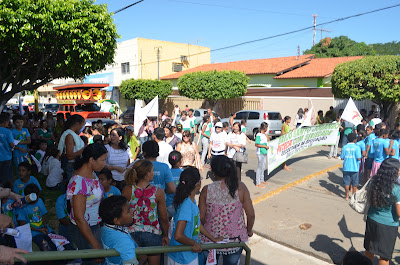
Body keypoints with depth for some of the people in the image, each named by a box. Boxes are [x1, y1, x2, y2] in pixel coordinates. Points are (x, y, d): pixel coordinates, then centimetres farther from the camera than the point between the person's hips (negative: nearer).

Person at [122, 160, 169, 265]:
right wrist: (165, 235, 8)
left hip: (133, 233, 1)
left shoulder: (127, 191, -12)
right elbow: (164, 218, -8)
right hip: (153, 234, -1)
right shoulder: (158, 192, -15)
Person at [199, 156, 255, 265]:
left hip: (210, 239, -1)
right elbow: (251, 214, -10)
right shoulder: (240, 187, -15)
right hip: (235, 240, 1)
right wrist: (249, 230, 9)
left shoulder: (207, 190, -16)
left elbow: (201, 217, -9)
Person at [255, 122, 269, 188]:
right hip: (260, 153, -9)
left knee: (263, 167, 18)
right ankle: (257, 183, 3)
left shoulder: (264, 134, 8)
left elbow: (268, 140, 9)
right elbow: (256, 144, -19)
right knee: (260, 168, -4)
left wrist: (266, 133, 2)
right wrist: (265, 146, -17)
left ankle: (261, 180, 32)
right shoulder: (259, 135, -17)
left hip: (265, 153, 9)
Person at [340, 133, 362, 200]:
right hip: (354, 168, -2)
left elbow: (342, 158, -1)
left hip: (346, 168, 2)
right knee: (354, 183, 12)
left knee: (346, 182, 10)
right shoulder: (357, 147, -10)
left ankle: (347, 196, 16)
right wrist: (361, 157, 7)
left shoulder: (344, 147, -2)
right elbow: (358, 158, -14)